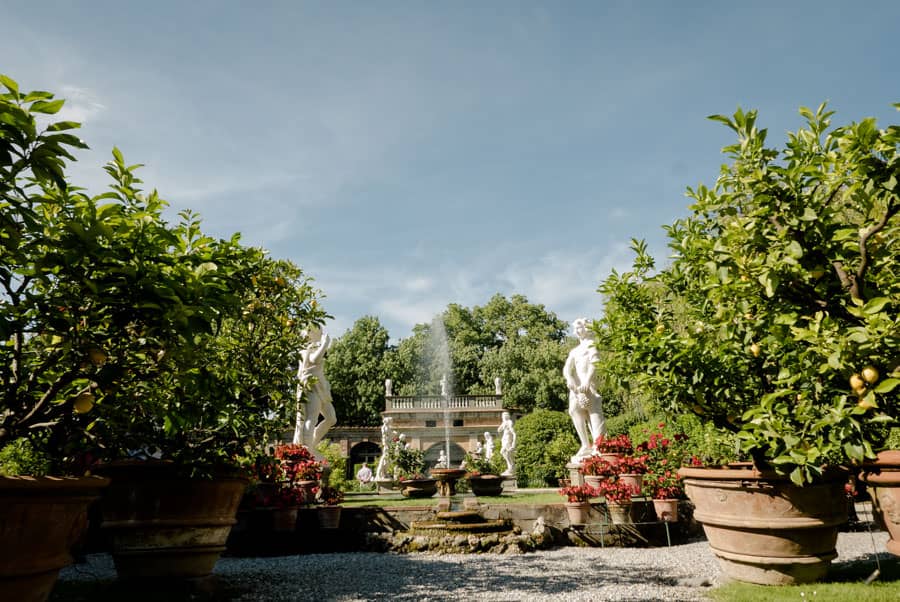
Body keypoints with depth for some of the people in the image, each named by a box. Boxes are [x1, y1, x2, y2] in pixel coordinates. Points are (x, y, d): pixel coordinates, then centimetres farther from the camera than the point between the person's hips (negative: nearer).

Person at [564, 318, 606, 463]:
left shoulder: (591, 344, 8)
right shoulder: (574, 351, 28)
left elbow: (594, 363, -8)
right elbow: (567, 368, 12)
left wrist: (587, 381, -23)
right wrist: (569, 379, -11)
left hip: (590, 383, -7)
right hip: (576, 385, 7)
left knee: (595, 413, -14)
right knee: (574, 409, -3)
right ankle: (586, 445, 1)